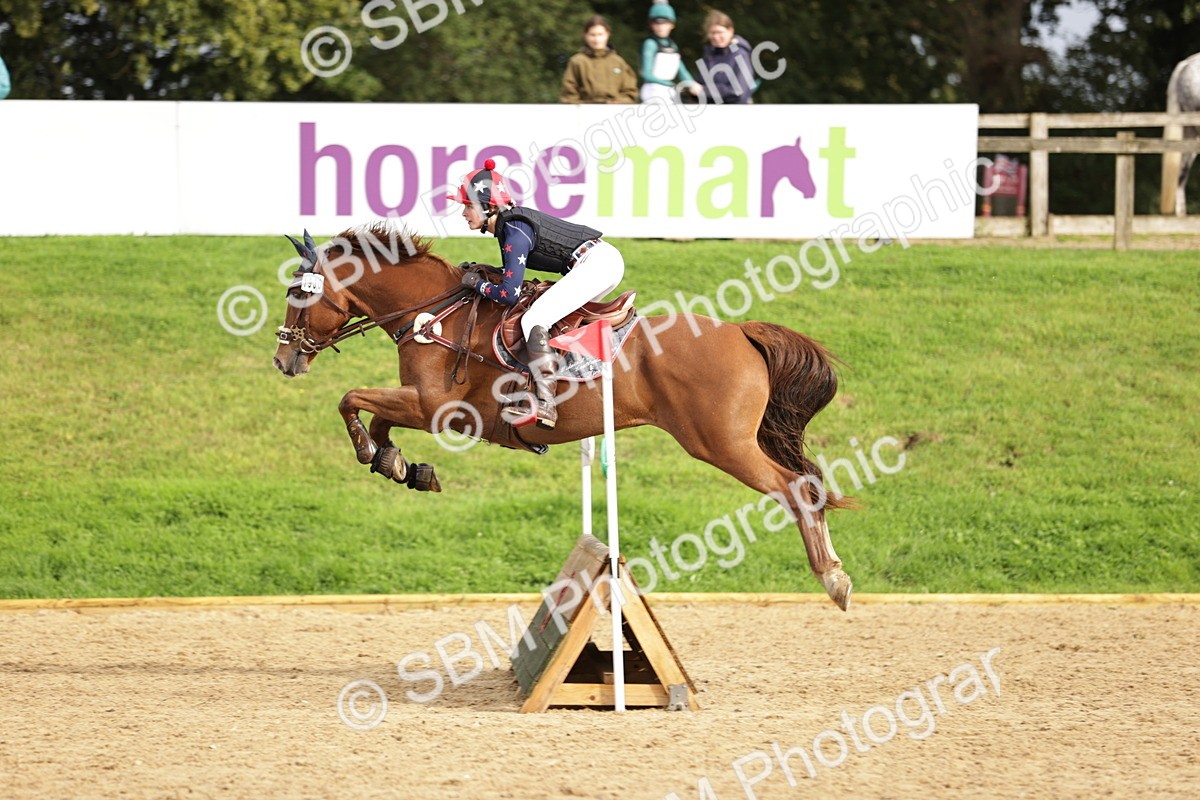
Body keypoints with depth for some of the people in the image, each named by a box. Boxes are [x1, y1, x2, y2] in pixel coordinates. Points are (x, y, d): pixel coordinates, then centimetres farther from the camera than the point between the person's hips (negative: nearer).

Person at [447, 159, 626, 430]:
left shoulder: (515, 232, -16)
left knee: (533, 321, -19)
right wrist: (483, 270, 13)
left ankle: (544, 405, -26)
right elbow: (513, 272, 27)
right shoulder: (509, 223, 12)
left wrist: (476, 283, -5)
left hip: (596, 262, -11)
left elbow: (509, 295, -20)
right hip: (603, 259, 11)